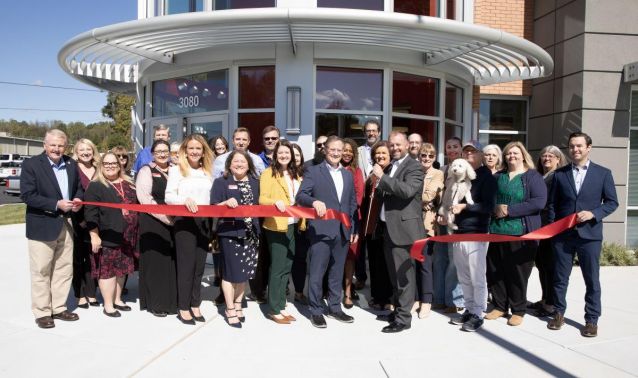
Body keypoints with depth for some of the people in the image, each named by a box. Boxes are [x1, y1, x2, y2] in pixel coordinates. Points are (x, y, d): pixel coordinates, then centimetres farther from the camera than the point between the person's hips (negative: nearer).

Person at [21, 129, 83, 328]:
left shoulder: (71, 164, 8)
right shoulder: (31, 164, -8)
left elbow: (78, 187, 18)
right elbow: (27, 195, -14)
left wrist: (77, 200, -4)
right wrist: (56, 204, -21)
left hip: (66, 225, 5)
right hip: (42, 225, -5)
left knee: (64, 269, 12)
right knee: (41, 271, 4)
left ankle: (59, 308, 25)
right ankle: (42, 312, 17)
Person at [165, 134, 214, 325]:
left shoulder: (207, 172, 15)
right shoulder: (176, 170, 0)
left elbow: (211, 198, 14)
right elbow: (168, 196, -9)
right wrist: (185, 199, -26)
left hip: (203, 222, 5)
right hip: (184, 221, -5)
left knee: (199, 265, 9)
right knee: (186, 265, -2)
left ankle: (195, 306, 20)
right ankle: (183, 308, 9)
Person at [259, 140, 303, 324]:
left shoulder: (296, 173, 15)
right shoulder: (268, 173, -4)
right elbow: (262, 199, -13)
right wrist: (276, 201, -32)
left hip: (293, 225, 7)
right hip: (277, 225, -6)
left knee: (287, 266, 11)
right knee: (278, 267, -3)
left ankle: (281, 306, 21)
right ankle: (274, 309, 7)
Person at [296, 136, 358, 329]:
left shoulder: (348, 175, 15)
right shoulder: (313, 171, -1)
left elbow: (352, 203, 16)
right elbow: (300, 196, -11)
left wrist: (354, 228, 11)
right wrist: (314, 201, -31)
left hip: (343, 231, 5)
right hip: (321, 231, -5)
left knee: (337, 272, 14)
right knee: (317, 273, 2)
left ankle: (334, 307, 26)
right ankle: (316, 311, 14)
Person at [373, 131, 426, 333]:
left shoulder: (414, 167, -8)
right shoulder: (391, 167, 17)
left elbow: (407, 190, -26)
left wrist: (382, 176, -23)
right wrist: (380, 187, 8)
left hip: (403, 228, -8)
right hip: (389, 227, 9)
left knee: (403, 274, -4)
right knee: (394, 273, 17)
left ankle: (403, 318, 5)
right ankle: (398, 309, 30)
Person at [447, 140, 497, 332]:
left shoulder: (486, 177, -3)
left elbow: (489, 206, -11)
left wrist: (464, 207, -19)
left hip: (476, 234, -6)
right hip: (458, 232, 6)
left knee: (477, 277, -1)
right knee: (463, 277, 11)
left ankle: (478, 314, 9)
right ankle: (469, 309, 22)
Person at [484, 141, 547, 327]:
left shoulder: (533, 176, -1)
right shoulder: (498, 176, 14)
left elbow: (539, 202, -14)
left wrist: (509, 210, -17)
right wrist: (495, 209, -7)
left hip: (521, 232, -4)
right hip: (497, 230, 5)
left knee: (518, 273, 4)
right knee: (495, 271, 8)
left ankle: (518, 311, 18)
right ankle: (499, 306, 24)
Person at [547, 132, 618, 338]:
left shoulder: (603, 173, 3)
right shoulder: (559, 174, 6)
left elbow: (612, 202, 3)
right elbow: (552, 204, 8)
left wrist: (593, 213, -14)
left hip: (589, 234, -1)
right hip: (562, 234, 1)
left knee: (592, 280, 5)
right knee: (560, 278, 9)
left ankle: (592, 320, 18)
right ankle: (559, 313, 23)